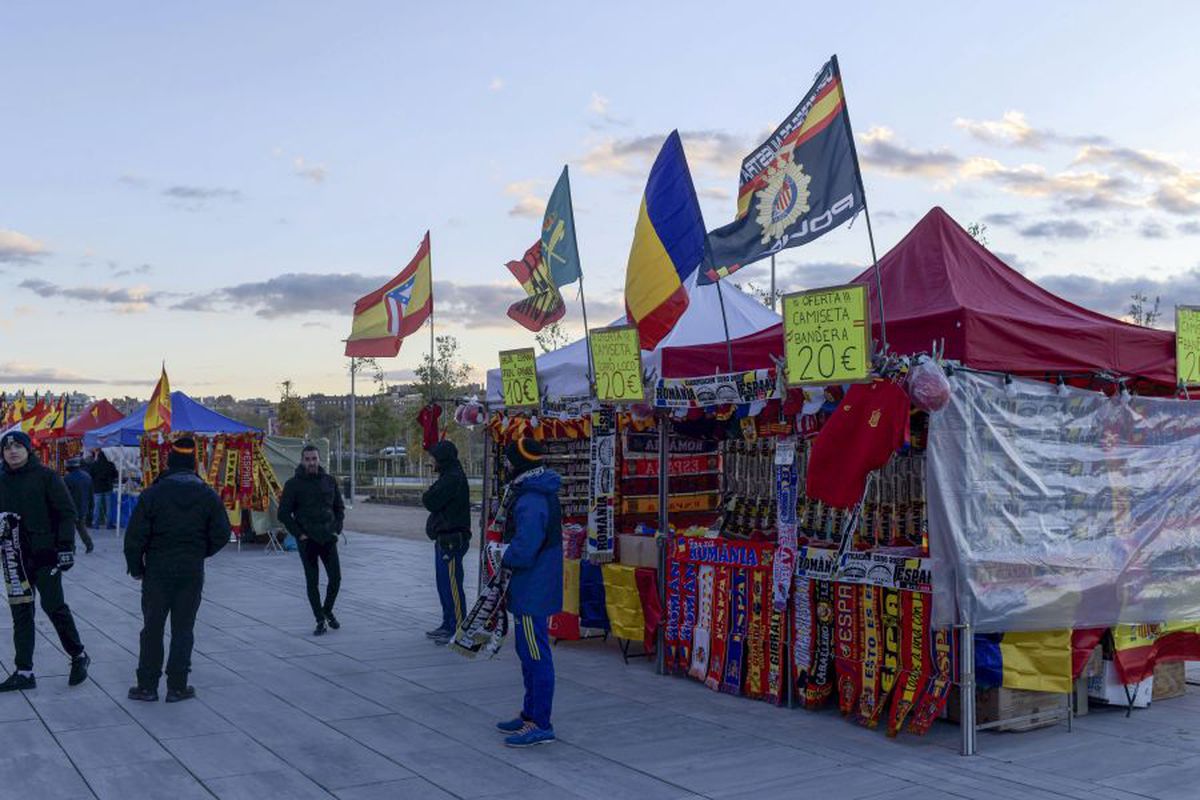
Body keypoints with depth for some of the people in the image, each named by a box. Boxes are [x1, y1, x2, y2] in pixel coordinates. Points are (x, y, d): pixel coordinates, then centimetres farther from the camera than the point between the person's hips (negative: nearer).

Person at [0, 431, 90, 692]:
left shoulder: (46, 476, -5)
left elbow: (67, 512, -7)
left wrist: (66, 546, -12)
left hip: (45, 555, -5)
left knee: (54, 606, -5)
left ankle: (78, 656, 15)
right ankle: (23, 672, 13)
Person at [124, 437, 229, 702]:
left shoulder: (153, 494, -8)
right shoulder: (208, 496, -2)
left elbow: (135, 536, -9)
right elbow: (221, 535, -2)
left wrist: (135, 567, 4)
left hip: (157, 571, -1)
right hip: (192, 573, 1)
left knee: (152, 628, 9)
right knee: (183, 629, 8)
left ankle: (147, 686, 14)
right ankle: (177, 687, 11)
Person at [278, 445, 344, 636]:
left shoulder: (329, 481, 6)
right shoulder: (293, 484, -4)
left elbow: (339, 508, 16)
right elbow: (283, 513, -2)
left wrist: (337, 529, 3)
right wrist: (299, 534, -8)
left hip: (328, 538, 3)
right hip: (307, 540, -2)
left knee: (335, 578, 0)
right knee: (312, 582, 3)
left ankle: (327, 610, 24)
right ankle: (320, 621, 13)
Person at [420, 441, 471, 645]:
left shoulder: (453, 479, -17)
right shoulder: (449, 477, 18)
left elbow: (431, 502, -21)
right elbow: (432, 502, 19)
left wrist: (427, 496, -1)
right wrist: (430, 496, -1)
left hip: (451, 541, -11)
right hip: (444, 540, 11)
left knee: (452, 586, -8)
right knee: (444, 585, 17)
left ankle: (458, 630, -4)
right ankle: (448, 625, 25)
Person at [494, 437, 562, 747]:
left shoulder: (531, 502, -24)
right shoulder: (539, 493, 11)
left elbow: (523, 551, -28)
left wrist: (504, 558, -8)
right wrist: (511, 554, 8)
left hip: (532, 593, -11)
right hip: (530, 590, 11)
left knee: (536, 657, -3)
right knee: (528, 654, 19)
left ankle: (541, 725, 4)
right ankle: (531, 714, 31)